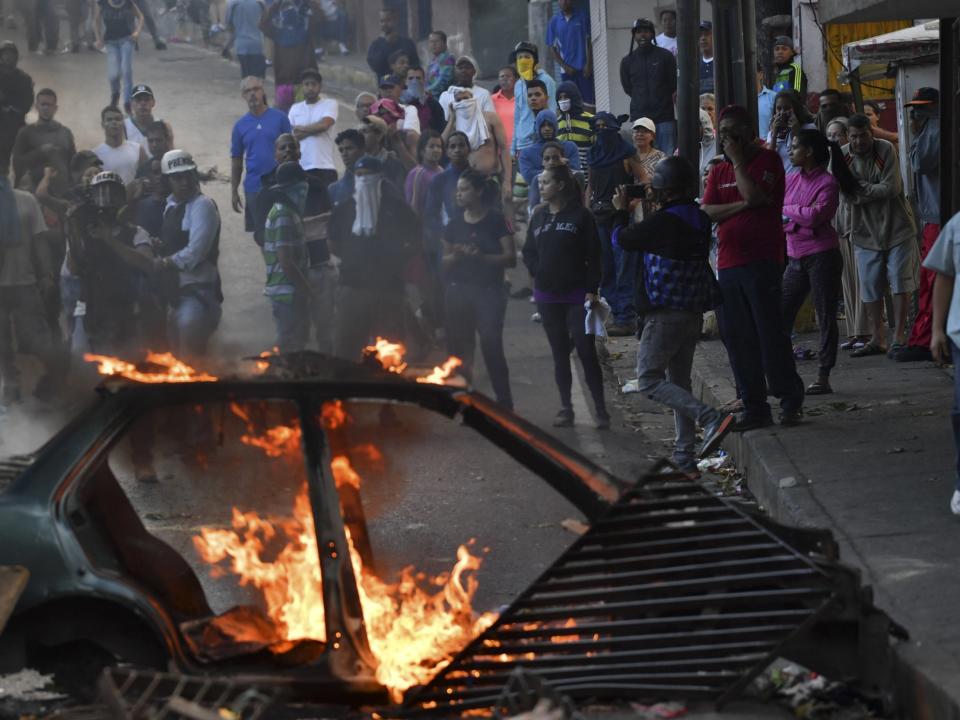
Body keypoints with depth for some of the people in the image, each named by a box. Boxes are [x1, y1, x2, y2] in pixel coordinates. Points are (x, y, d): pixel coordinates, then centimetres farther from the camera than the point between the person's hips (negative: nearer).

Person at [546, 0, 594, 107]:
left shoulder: (583, 17, 2)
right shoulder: (554, 22, 6)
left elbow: (590, 42, 3)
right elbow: (552, 47, 7)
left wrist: (588, 65, -6)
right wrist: (565, 66, -3)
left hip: (584, 68, -2)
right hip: (567, 70, 2)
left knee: (589, 100, -6)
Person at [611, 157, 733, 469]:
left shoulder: (662, 223, -19)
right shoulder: (700, 220, 5)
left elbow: (624, 239, -6)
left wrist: (621, 211, 12)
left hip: (664, 314, -8)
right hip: (694, 313, 8)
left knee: (649, 379, -3)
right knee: (679, 381, 16)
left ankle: (711, 419, -21)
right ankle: (685, 456, 15)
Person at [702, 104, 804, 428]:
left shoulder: (767, 160, 1)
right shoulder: (718, 171, 17)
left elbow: (754, 195, -16)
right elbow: (707, 212, 4)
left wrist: (737, 159, -7)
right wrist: (743, 206, -10)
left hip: (761, 260, -6)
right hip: (728, 264, 6)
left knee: (770, 331, -7)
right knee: (736, 338, 4)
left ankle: (790, 399, 3)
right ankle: (754, 407, 9)